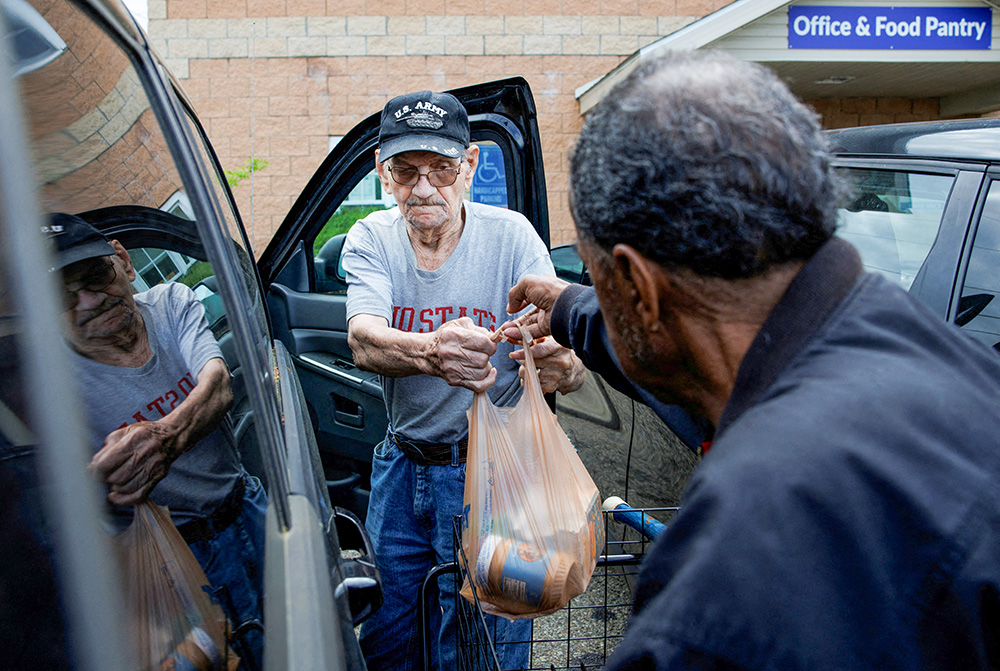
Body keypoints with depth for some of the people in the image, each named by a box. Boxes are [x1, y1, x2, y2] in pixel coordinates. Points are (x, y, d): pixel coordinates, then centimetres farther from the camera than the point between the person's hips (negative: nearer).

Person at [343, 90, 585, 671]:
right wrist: (431, 351, -48)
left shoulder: (510, 236, -13)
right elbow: (363, 340, -25)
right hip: (401, 466, 3)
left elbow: (570, 360, -20)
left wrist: (562, 365, -46)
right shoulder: (371, 239, -6)